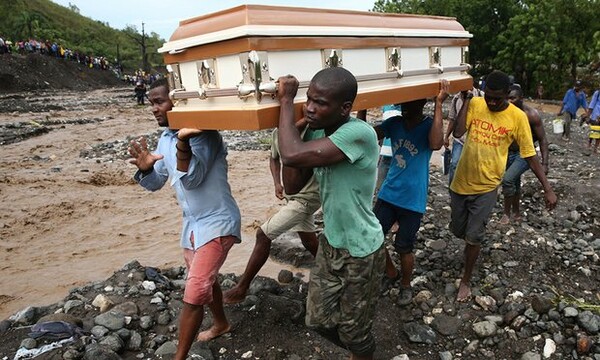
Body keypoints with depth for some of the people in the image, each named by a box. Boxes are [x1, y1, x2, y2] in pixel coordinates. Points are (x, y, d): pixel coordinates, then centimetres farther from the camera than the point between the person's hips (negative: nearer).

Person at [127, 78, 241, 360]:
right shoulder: (165, 138, 4)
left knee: (194, 295, -9)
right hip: (192, 223, 9)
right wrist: (146, 168, -16)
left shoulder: (203, 134, -20)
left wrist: (183, 143, -43)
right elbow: (155, 183, 6)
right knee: (204, 281, 25)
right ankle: (221, 324, 49)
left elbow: (192, 179, -28)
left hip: (217, 222, -9)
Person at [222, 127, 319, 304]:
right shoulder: (277, 133, -1)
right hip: (292, 197, 8)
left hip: (306, 198, -8)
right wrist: (277, 183, 1)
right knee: (308, 239, 19)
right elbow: (274, 158, 17)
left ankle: (242, 288, 5)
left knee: (263, 234, -9)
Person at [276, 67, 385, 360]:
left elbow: (292, 156, -38)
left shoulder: (359, 133, -29)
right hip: (330, 243, 7)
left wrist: (286, 101, -23)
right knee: (318, 321, 21)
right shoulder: (316, 132, -3)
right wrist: (293, 129, -12)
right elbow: (292, 186, -3)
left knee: (354, 332, 14)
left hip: (361, 252, -7)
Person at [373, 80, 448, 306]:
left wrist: (439, 104, -33)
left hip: (413, 200, -4)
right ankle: (390, 271, 35)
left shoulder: (429, 125, -12)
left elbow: (436, 144, -34)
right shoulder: (394, 123, 0)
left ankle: (405, 285, 36)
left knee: (404, 248, 8)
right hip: (388, 194, 4)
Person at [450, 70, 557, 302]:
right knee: (457, 230, 17)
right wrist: (467, 99, -17)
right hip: (460, 182, 3)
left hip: (486, 187, -3)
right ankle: (474, 242, 52)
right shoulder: (475, 104, -4)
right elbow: (458, 133, -18)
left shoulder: (517, 117, -9)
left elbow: (530, 155, -5)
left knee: (473, 236, 0)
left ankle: (466, 280, 21)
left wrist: (547, 188, -7)